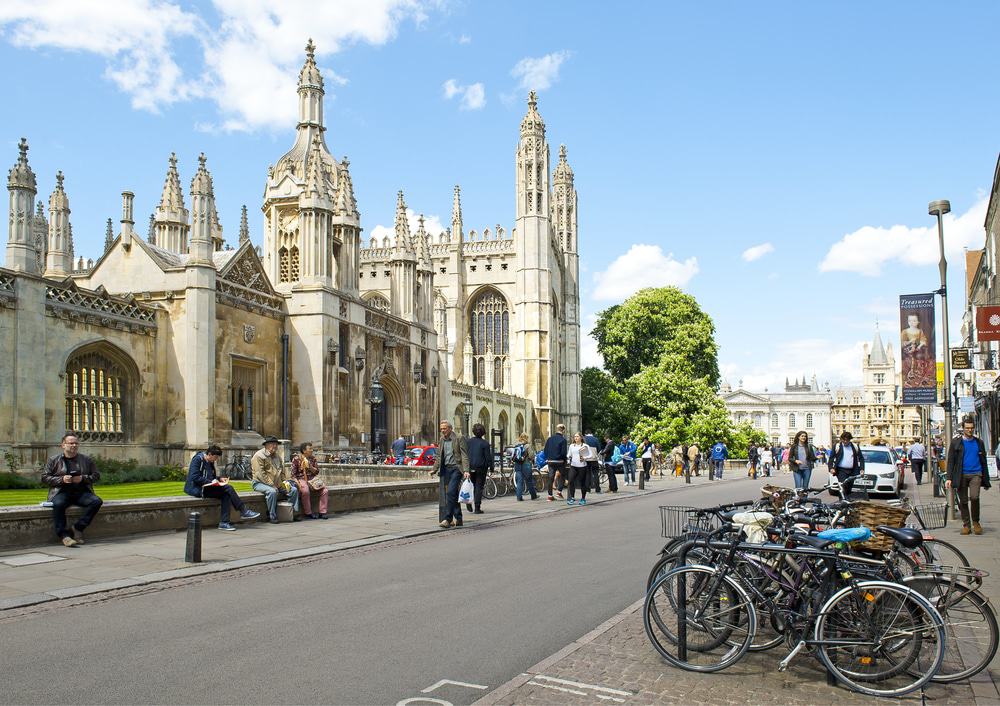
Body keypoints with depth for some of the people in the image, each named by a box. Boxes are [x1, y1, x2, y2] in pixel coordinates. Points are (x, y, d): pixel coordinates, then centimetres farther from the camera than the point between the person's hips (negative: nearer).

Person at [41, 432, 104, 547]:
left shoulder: (87, 459, 16)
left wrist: (83, 478, -5)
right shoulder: (54, 460, 12)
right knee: (58, 504, -36)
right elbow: (44, 478, 6)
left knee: (97, 502, -26)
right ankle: (63, 535, -28)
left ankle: (78, 528, -16)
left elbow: (96, 475, 14)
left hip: (82, 492, 2)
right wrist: (62, 479, -10)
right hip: (61, 492, -2)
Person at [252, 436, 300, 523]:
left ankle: (292, 514, 0)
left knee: (294, 489, -6)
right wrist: (272, 485, -22)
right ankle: (272, 517, -26)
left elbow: (283, 471, 21)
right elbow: (260, 474, -17)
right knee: (272, 491, -37)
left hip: (277, 483, 8)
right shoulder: (259, 456, -8)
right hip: (260, 483, -7)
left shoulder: (277, 456, 18)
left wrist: (286, 481, 1)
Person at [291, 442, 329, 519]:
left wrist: (310, 467, -9)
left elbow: (317, 471, 11)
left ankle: (322, 512, -14)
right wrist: (298, 483, -19)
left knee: (325, 490, -19)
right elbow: (293, 474, -3)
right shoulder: (296, 459, -3)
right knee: (305, 491, -37)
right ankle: (308, 513, -22)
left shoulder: (313, 458, 10)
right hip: (301, 479, -4)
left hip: (312, 478, 5)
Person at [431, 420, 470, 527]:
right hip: (445, 469, 6)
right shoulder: (441, 440, 14)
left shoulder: (459, 438, -6)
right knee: (453, 494, 10)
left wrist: (466, 471, -19)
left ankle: (447, 519, -17)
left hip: (456, 468, -6)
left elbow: (464, 456, -10)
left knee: (451, 492, -17)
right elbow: (438, 457, 21)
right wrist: (434, 469, 11)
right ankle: (458, 519, 18)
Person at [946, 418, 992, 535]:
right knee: (963, 501, 4)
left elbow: (983, 461, 15)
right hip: (961, 475, 0)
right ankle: (966, 525, 17)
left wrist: (986, 480, 12)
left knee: (974, 497, -18)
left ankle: (976, 522, 1)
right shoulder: (956, 442, 5)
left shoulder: (979, 442, 10)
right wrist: (949, 478, -6)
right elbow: (951, 461, 3)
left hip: (975, 474, 0)